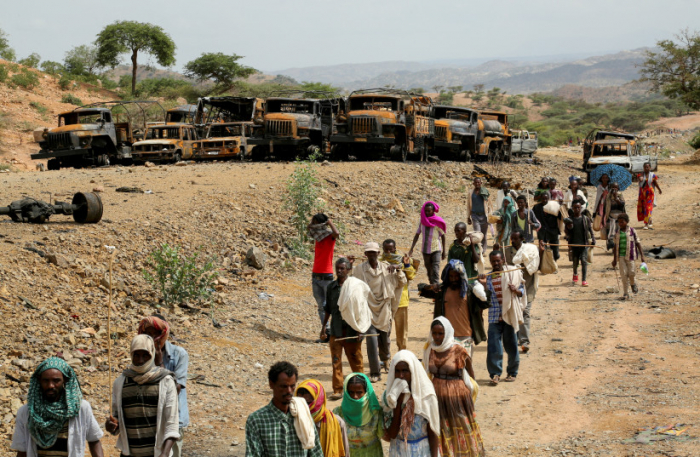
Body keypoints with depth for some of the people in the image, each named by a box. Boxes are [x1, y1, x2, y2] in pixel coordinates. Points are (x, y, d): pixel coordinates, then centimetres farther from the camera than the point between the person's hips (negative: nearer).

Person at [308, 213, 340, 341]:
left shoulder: (329, 237, -9)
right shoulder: (317, 237, 11)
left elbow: (337, 233, -33)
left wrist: (329, 222, -17)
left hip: (326, 277, -7)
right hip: (315, 276, 7)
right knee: (321, 306, 8)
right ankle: (326, 333, 10)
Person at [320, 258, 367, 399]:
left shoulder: (355, 286, -5)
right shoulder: (331, 287, 7)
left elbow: (360, 310, -4)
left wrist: (359, 330, -8)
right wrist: (323, 328, 13)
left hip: (351, 329, -3)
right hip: (336, 330, 3)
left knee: (355, 359, 8)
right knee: (336, 361, -1)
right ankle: (337, 390, 3)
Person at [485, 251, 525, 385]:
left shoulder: (512, 274, 2)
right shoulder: (488, 277, 8)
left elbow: (522, 291, 4)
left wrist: (515, 290, -15)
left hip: (509, 315, -1)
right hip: (494, 317, 1)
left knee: (511, 345, 7)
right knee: (493, 345, -8)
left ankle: (512, 372, 22)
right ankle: (495, 373, 0)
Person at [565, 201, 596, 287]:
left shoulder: (585, 218, 3)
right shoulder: (570, 219, 4)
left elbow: (590, 230, 6)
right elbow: (567, 233, 6)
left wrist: (593, 240, -1)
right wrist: (569, 228, -15)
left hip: (584, 244, -1)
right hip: (574, 244, 1)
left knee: (584, 260, -9)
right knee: (575, 261, 10)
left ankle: (584, 280, -6)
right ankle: (575, 275, 39)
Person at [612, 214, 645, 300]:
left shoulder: (632, 231, -1)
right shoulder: (617, 232, 7)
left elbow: (638, 243, 2)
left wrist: (642, 255, -4)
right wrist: (614, 259, 12)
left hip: (630, 255, -2)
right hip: (621, 256, 2)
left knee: (631, 272, -8)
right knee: (624, 274, -2)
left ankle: (633, 283, 27)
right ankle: (626, 293, 5)